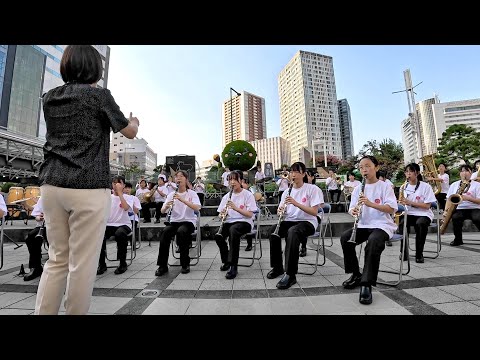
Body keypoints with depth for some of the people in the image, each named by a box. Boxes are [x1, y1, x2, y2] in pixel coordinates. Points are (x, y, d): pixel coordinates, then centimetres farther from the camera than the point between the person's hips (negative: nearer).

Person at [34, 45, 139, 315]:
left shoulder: (50, 98, 17)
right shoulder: (99, 95, 0)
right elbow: (130, 133, 7)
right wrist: (135, 122, 28)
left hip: (51, 184, 7)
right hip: (88, 187, -6)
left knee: (57, 259, 14)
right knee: (82, 263, 2)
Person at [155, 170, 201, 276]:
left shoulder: (192, 193, -1)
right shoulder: (171, 194, 9)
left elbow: (197, 208, -19)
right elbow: (162, 211, 1)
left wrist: (182, 199, -29)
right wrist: (166, 206, -23)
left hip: (188, 221, -3)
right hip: (174, 221, 3)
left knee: (181, 231, -34)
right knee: (165, 232, -27)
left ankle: (185, 264, -15)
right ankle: (162, 265, -14)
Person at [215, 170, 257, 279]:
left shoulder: (248, 195, -1)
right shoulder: (226, 196, 12)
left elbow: (250, 214, -10)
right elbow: (221, 214, 13)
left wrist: (235, 208, -23)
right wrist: (222, 214, -12)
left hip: (244, 222, -4)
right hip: (229, 222, 4)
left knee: (233, 230, -37)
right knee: (218, 235, -26)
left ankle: (233, 266, -26)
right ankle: (226, 261, 2)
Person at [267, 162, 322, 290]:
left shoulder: (312, 189, -5)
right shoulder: (287, 192, 11)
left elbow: (314, 212, -13)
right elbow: (282, 211, 11)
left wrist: (296, 203, -24)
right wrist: (280, 211, -15)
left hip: (307, 222, -4)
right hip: (290, 221, 5)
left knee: (292, 231, -37)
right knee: (273, 230, -26)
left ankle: (290, 274, -29)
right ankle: (277, 267, -6)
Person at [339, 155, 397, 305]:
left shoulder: (384, 186, -1)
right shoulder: (358, 189, 10)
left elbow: (391, 209, -12)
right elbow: (352, 209, 6)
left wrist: (371, 203, -27)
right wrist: (353, 211, -19)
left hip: (382, 225, -4)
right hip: (363, 225, 4)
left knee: (373, 242, -36)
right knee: (345, 238, -21)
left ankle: (366, 284, -27)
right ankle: (356, 275, -1)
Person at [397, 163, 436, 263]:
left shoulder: (425, 186, -2)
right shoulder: (404, 186, 10)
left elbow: (427, 206, -9)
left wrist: (410, 202, -21)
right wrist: (401, 203, -13)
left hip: (423, 214, -2)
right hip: (408, 213, 3)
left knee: (421, 223, -36)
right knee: (401, 222, -31)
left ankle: (419, 254, -17)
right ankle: (404, 252, -14)